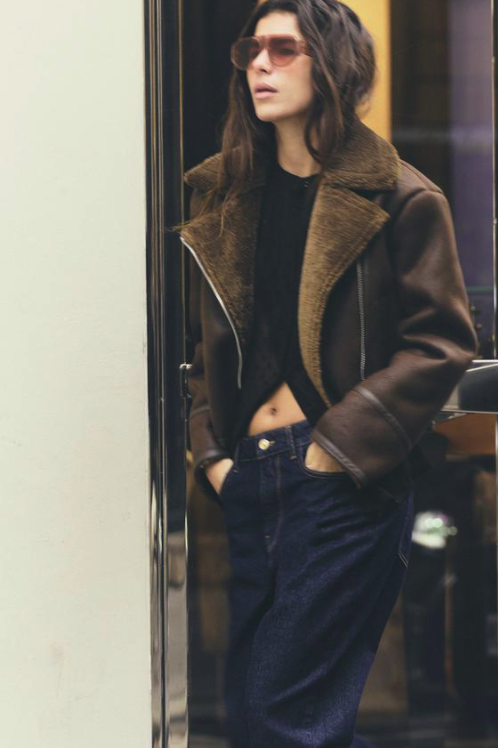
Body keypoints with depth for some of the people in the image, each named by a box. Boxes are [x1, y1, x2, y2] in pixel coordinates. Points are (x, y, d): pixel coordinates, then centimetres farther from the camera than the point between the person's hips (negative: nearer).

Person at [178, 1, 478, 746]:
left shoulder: (399, 199, -5)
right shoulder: (229, 197, 12)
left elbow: (440, 344, -8)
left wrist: (340, 443, -13)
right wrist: (211, 453, 4)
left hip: (348, 486, -6)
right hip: (249, 481, 6)